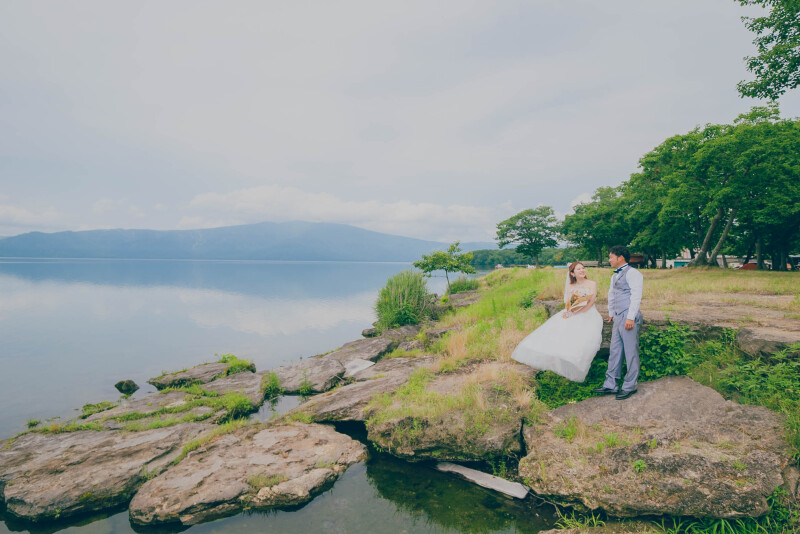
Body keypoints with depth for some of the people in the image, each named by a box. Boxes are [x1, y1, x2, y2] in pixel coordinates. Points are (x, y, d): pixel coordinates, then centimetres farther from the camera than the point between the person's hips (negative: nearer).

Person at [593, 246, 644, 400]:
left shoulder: (632, 273, -8)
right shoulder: (615, 275, 19)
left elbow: (636, 296, -16)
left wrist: (630, 317, -21)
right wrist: (611, 313, 25)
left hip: (629, 318, -9)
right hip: (617, 318, 9)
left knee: (631, 352, 1)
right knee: (614, 351, 10)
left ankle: (629, 386, 11)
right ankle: (610, 385, 15)